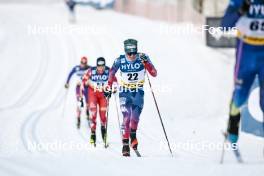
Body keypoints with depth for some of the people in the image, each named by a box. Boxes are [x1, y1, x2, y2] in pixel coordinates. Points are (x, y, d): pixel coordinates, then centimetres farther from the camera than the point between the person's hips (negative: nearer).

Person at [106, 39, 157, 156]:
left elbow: (154, 74, -20)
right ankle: (125, 144, -8)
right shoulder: (120, 60, -12)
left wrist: (146, 62, -33)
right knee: (126, 117, -15)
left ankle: (133, 136, 14)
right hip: (124, 92, 0)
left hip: (138, 92, 0)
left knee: (135, 117, -15)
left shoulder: (142, 58, -13)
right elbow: (111, 73, 5)